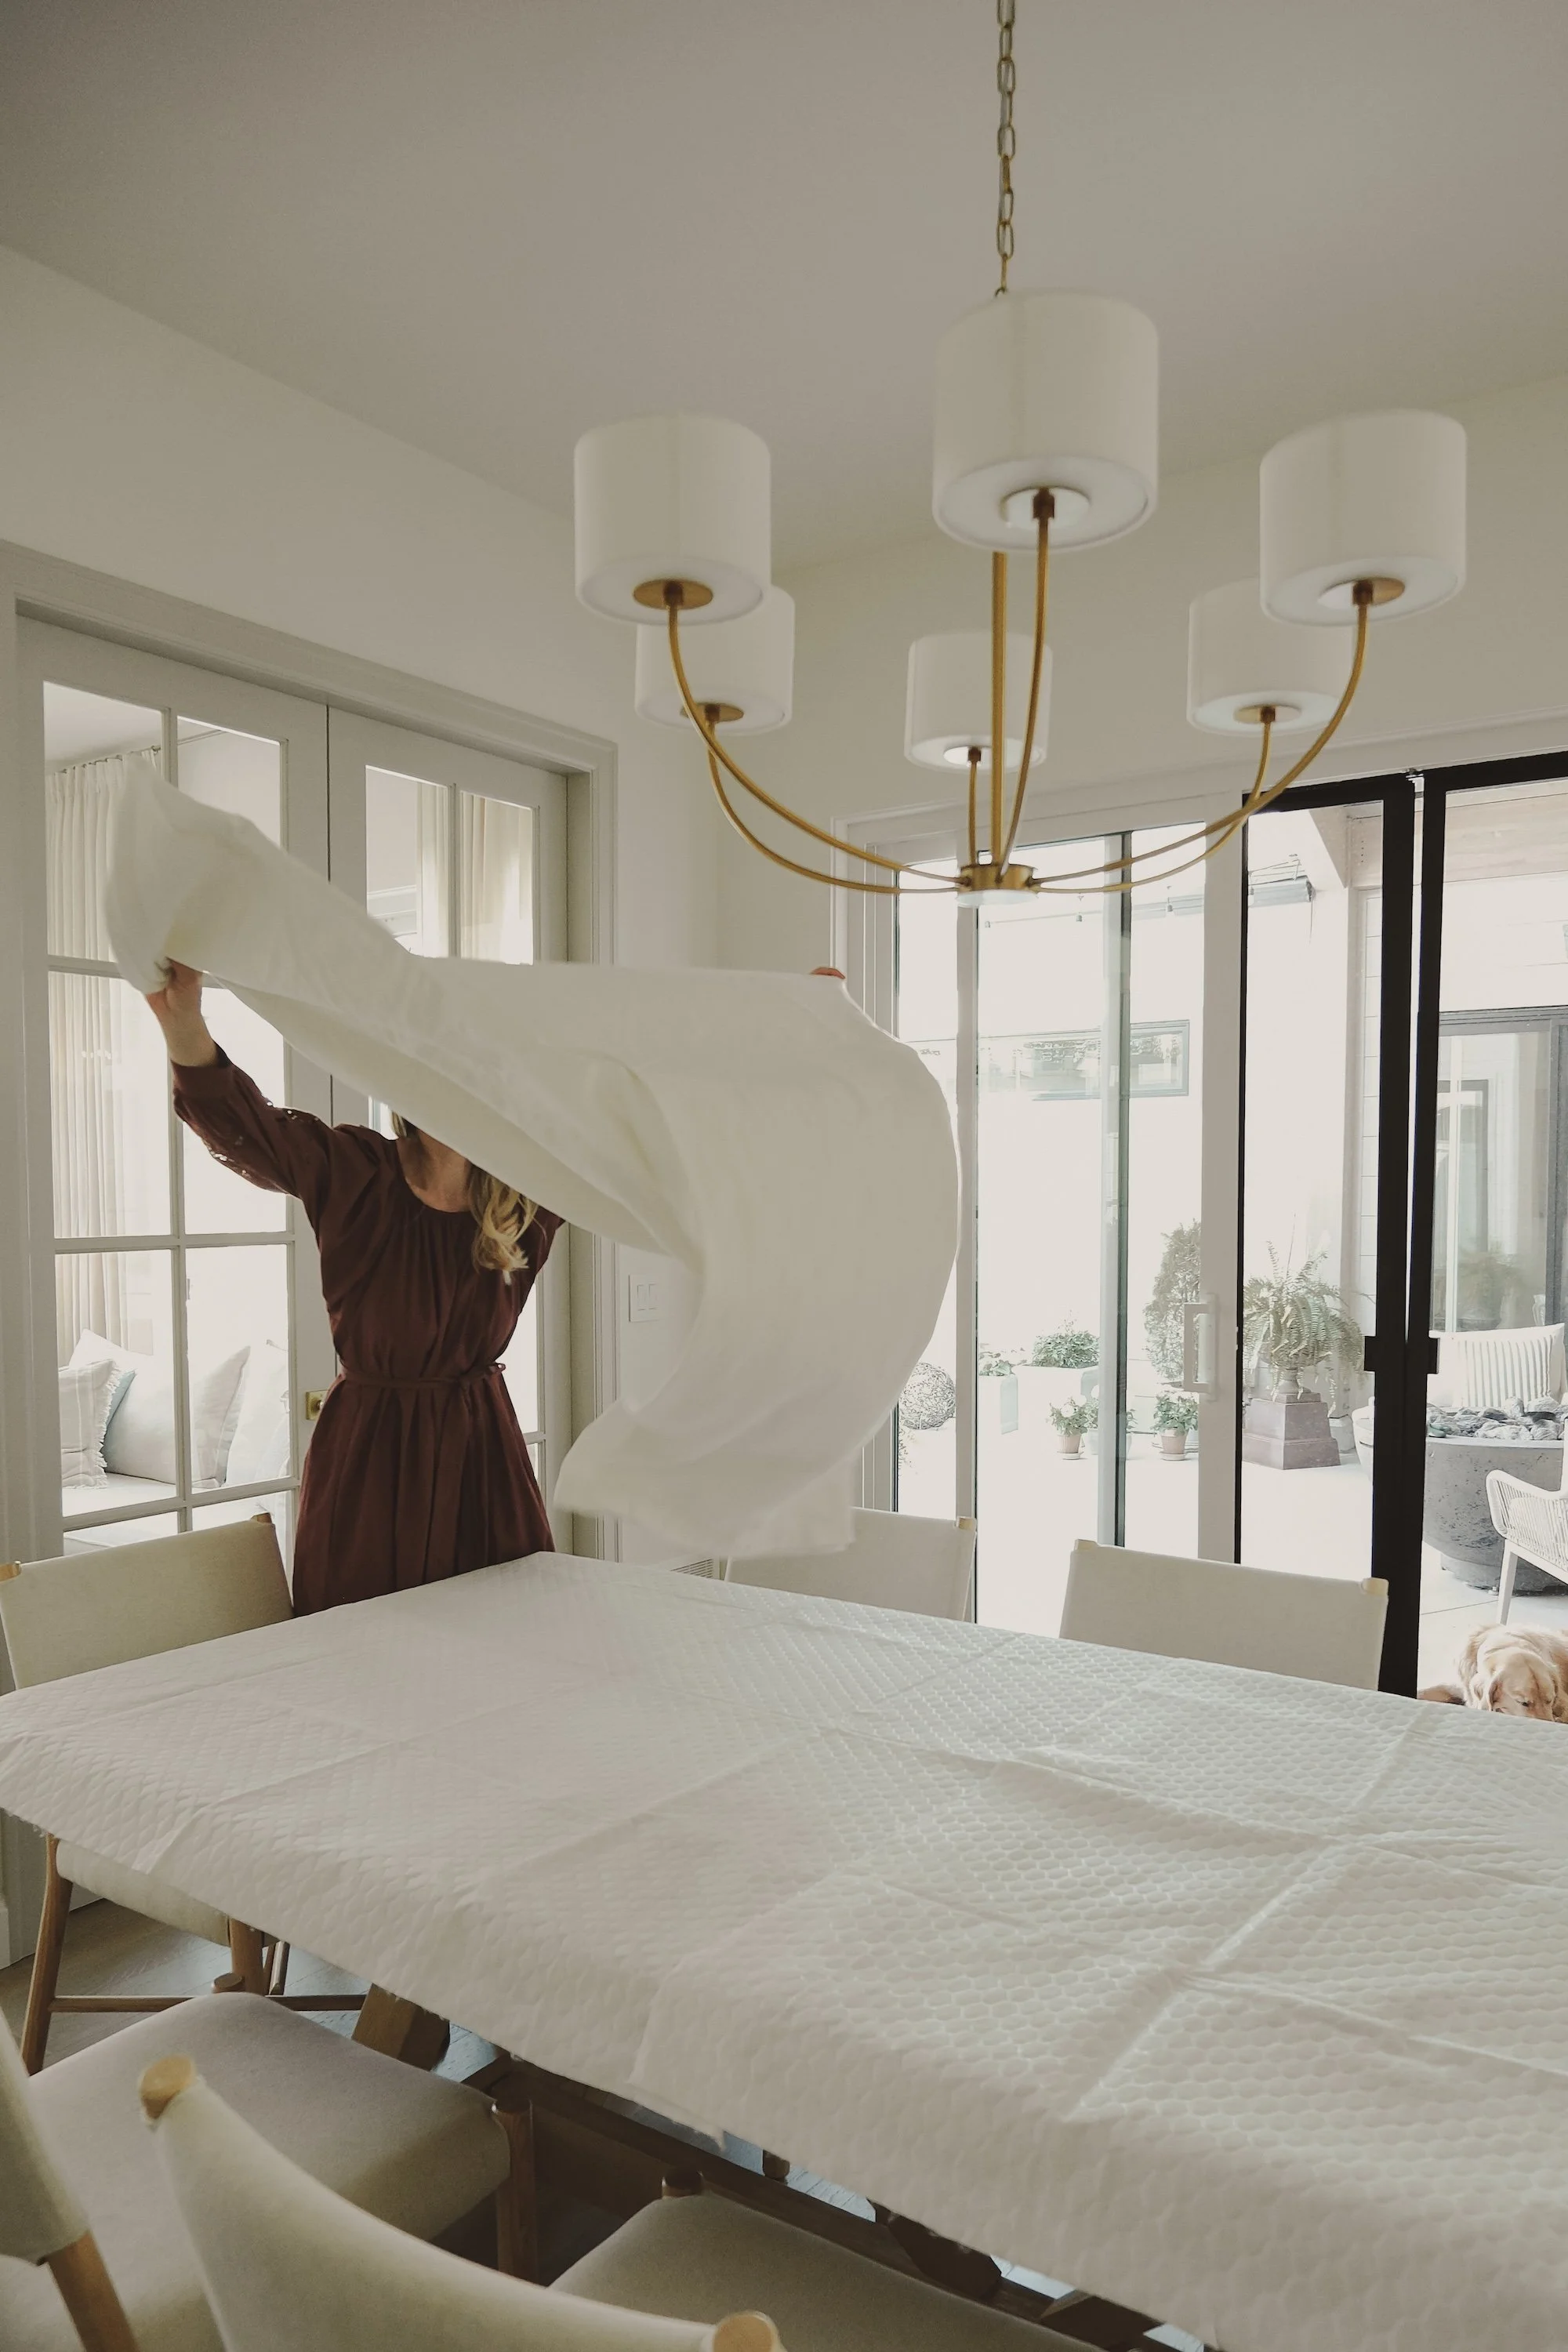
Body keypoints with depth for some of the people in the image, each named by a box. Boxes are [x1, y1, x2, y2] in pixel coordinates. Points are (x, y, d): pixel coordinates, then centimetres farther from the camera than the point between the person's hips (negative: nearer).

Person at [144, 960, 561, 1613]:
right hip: (369, 1446, -2)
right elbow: (244, 1127, -25)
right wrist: (183, 1022, -41)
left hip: (480, 1443, 3)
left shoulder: (529, 1194, -3)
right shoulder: (353, 1172, -10)